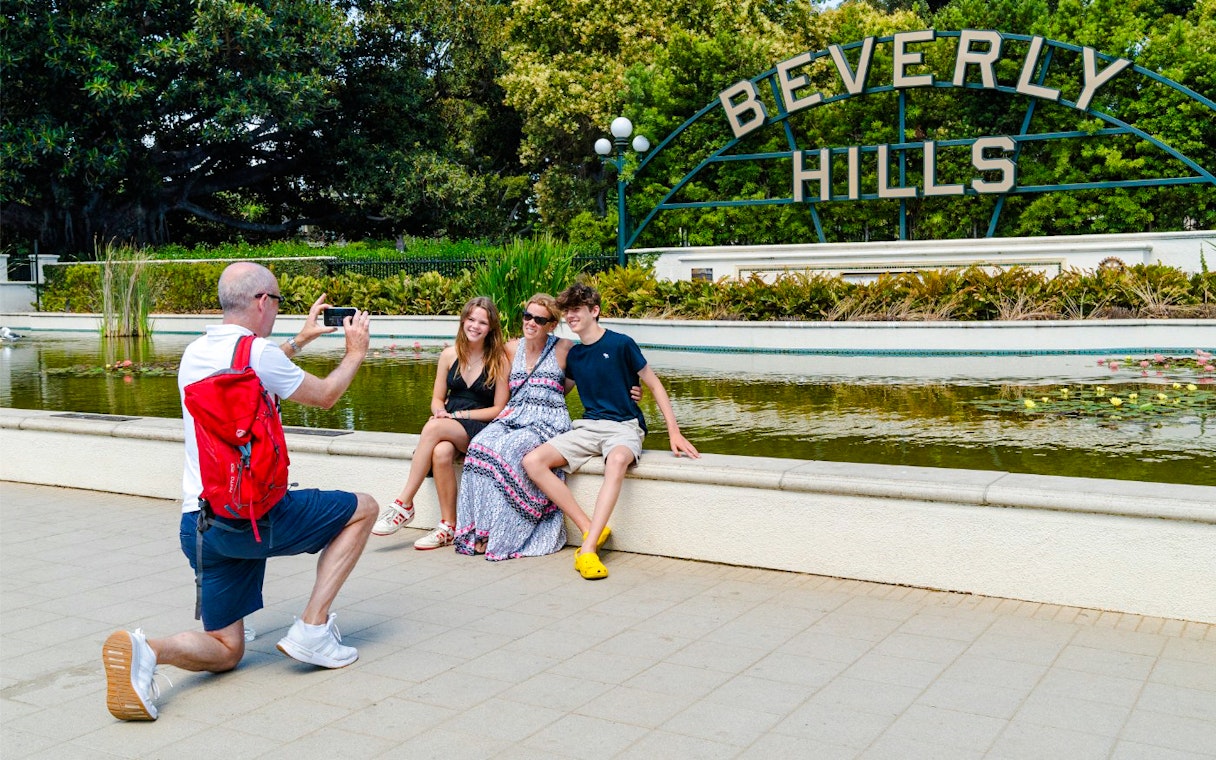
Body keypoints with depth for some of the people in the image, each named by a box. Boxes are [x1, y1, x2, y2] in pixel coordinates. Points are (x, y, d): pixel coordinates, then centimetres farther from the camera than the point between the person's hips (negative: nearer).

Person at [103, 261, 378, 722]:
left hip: (197, 524, 7)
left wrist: (299, 341, 44)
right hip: (252, 516, -7)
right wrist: (356, 352, 23)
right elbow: (325, 396, 5)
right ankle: (312, 630, 6)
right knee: (363, 509, 15)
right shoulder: (258, 352, -10)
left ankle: (146, 650, -17)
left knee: (225, 652, 16)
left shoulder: (194, 354, 13)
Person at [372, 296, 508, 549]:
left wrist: (459, 415, -12)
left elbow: (499, 409, -4)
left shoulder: (499, 359, -4)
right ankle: (448, 527, -23)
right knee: (441, 453, -33)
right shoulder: (450, 355, 8)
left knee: (433, 428, -33)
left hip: (481, 429, -3)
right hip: (449, 428, 4)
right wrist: (440, 411, -10)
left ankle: (404, 504, -26)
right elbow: (437, 398, 14)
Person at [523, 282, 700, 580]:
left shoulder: (621, 344, -4)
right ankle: (590, 529, -20)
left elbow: (654, 385, 0)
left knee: (617, 460, -42)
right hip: (587, 427, 6)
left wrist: (674, 432, -5)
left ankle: (588, 548, -45)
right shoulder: (573, 355, 12)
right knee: (533, 462, -18)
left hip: (624, 427, -6)